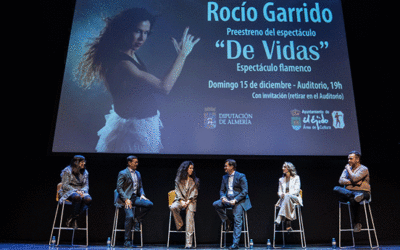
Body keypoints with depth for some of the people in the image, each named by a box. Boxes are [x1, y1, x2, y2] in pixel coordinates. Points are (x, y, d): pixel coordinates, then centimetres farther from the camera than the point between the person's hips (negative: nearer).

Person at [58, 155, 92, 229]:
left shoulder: (85, 172, 13)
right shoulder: (67, 171, -3)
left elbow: (86, 185, 11)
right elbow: (65, 185, -9)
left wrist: (82, 191, -13)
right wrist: (76, 191, -21)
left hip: (80, 192, 5)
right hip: (68, 192, -4)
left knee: (88, 199, -31)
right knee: (77, 197, -40)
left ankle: (72, 218, -18)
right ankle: (74, 218, -18)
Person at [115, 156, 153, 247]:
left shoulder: (138, 174, 18)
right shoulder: (123, 173, -3)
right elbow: (119, 188, -9)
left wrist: (142, 194, 0)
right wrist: (126, 199, -20)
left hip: (135, 197, 6)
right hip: (125, 198, -6)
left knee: (149, 204, -19)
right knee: (130, 216, -24)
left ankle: (137, 219, 0)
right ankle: (127, 241, -10)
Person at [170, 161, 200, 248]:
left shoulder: (195, 180, 12)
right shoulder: (178, 180, 11)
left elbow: (194, 193, 5)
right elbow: (177, 191, 4)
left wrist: (188, 201, -10)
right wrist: (181, 201, -11)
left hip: (190, 201, -1)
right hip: (180, 200, 1)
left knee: (190, 217, -22)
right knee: (173, 207, -32)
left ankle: (189, 243, -24)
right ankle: (180, 225, -11)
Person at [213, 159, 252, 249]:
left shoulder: (241, 176, -6)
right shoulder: (224, 177, 13)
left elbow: (245, 191, -10)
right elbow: (222, 190, 15)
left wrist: (235, 200, -20)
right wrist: (223, 197, -9)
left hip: (239, 200, -6)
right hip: (228, 199, 6)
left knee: (237, 220, -16)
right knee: (215, 204, -18)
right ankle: (227, 221, -2)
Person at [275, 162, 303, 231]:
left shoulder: (296, 178, 6)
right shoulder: (281, 179, 18)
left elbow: (297, 190, -4)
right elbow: (279, 192, 15)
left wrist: (287, 194, -18)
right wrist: (281, 194, -10)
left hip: (295, 198, -3)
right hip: (284, 199, 3)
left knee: (287, 197, -38)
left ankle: (279, 219, -48)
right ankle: (288, 225, -41)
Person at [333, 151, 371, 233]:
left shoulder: (363, 169, 1)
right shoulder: (347, 168, 18)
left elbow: (354, 178, -18)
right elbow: (341, 181, 3)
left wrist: (348, 169, -2)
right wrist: (354, 182, -12)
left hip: (362, 192, -5)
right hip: (348, 191, 5)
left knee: (353, 199, -40)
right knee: (336, 188, -25)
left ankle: (357, 223, -24)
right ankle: (354, 196, -40)